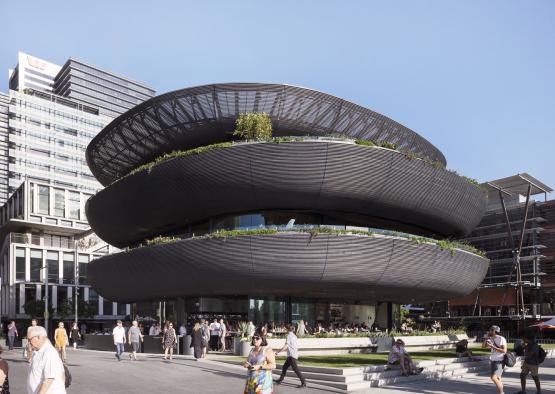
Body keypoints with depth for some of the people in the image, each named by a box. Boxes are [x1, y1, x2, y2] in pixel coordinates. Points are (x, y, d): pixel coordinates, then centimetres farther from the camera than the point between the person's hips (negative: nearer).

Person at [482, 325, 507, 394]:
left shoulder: (502, 339, -11)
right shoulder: (491, 339, 9)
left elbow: (504, 351, -18)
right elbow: (483, 346, 11)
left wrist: (493, 346, -20)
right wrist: (485, 338, -2)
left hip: (499, 361, -7)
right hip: (493, 361, 7)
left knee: (493, 377, -17)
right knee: (498, 378, 10)